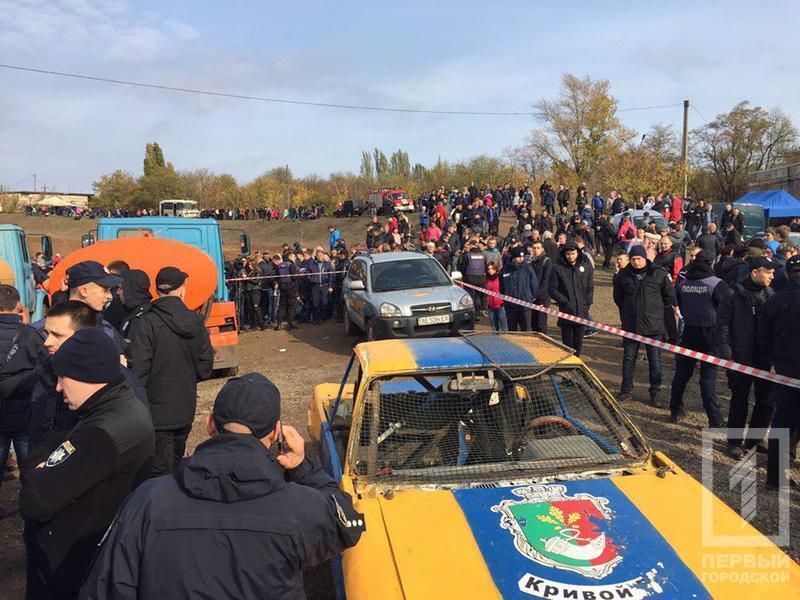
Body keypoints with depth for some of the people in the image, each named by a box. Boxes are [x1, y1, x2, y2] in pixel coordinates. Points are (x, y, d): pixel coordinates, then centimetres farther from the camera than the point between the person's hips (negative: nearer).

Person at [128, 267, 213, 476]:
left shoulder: (144, 323, -16)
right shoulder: (196, 322, -1)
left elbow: (138, 372, -19)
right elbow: (205, 370, 4)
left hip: (157, 413, -5)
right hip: (186, 411, 5)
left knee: (160, 473, 3)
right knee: (176, 465, 22)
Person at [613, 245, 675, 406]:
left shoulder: (659, 274, -6)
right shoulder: (623, 275, -2)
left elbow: (670, 296, 6)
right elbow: (618, 297, 14)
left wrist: (658, 311, 8)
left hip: (654, 326, -2)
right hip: (630, 325, 2)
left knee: (655, 361, 5)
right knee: (628, 359, 12)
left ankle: (655, 393, 18)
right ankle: (625, 390, 24)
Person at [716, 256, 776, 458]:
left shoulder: (771, 294, 6)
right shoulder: (734, 294, -8)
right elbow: (723, 325, -8)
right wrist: (726, 354, -14)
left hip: (766, 358, 5)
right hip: (741, 358, -4)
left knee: (767, 401, 10)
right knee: (739, 401, 5)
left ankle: (755, 438, 28)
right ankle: (735, 441, 21)